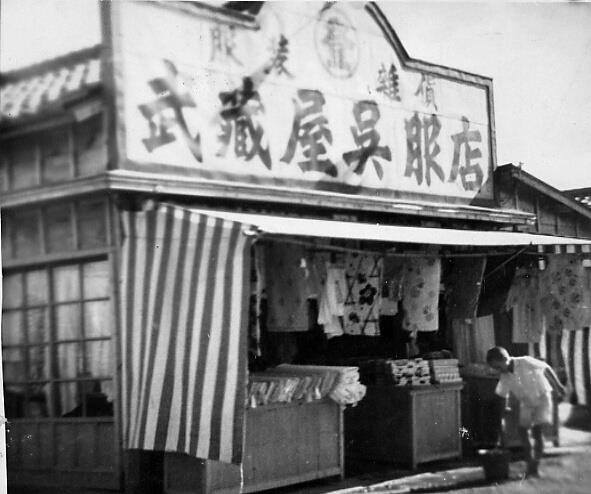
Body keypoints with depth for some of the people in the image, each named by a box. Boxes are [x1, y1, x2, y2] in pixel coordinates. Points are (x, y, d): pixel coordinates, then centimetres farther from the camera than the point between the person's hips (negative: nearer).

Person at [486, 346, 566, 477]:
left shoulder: (525, 363, -25)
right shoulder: (504, 378, -10)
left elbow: (546, 368, -13)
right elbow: (502, 397, -1)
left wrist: (558, 386, -8)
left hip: (542, 397, -5)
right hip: (526, 402, 5)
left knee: (536, 431, -13)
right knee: (523, 430, -1)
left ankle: (535, 465, -7)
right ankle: (529, 463, 12)